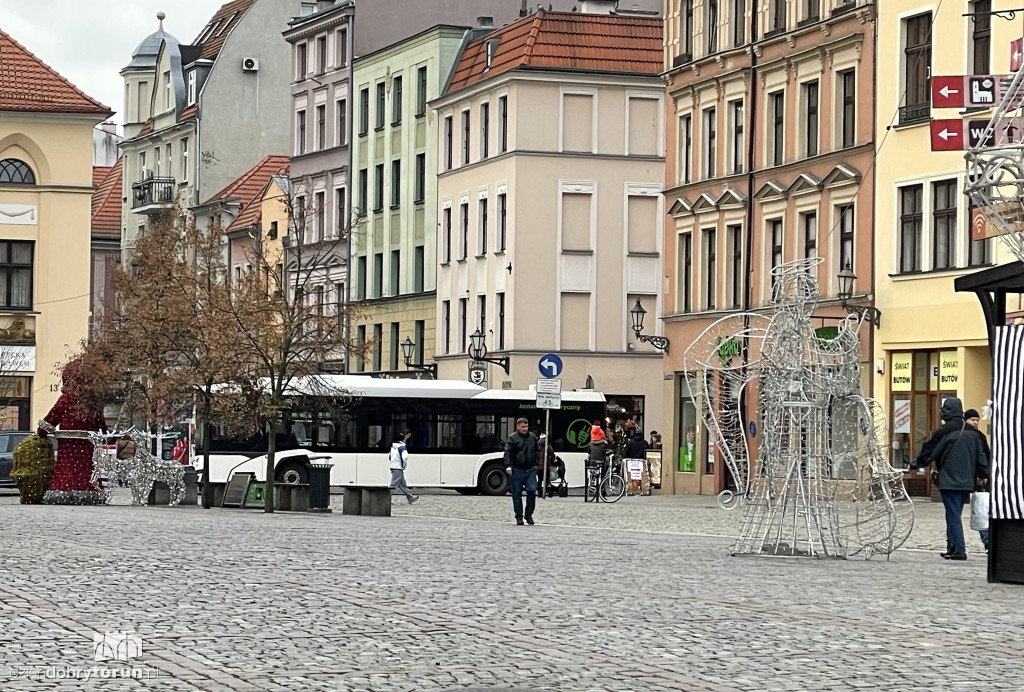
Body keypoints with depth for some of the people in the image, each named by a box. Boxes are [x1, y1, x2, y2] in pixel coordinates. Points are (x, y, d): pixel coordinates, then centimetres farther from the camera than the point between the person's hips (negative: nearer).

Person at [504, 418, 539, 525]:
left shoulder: (532, 437, 13)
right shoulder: (512, 438, -1)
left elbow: (537, 451, 24)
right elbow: (507, 453, -9)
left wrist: (537, 462, 14)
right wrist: (508, 465, -21)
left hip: (531, 470, 3)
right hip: (517, 470, -3)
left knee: (532, 490, -9)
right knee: (517, 494, 1)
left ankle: (529, 514, 6)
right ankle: (519, 516, 10)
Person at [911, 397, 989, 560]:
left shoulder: (943, 432, -10)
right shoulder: (972, 432, 8)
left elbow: (928, 452, -2)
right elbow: (980, 454, 14)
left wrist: (915, 464, 13)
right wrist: (983, 474, 25)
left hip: (949, 481, -6)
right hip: (967, 481, 6)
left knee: (953, 516, -5)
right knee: (955, 515, 15)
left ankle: (959, 550, -8)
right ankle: (952, 547, 17)